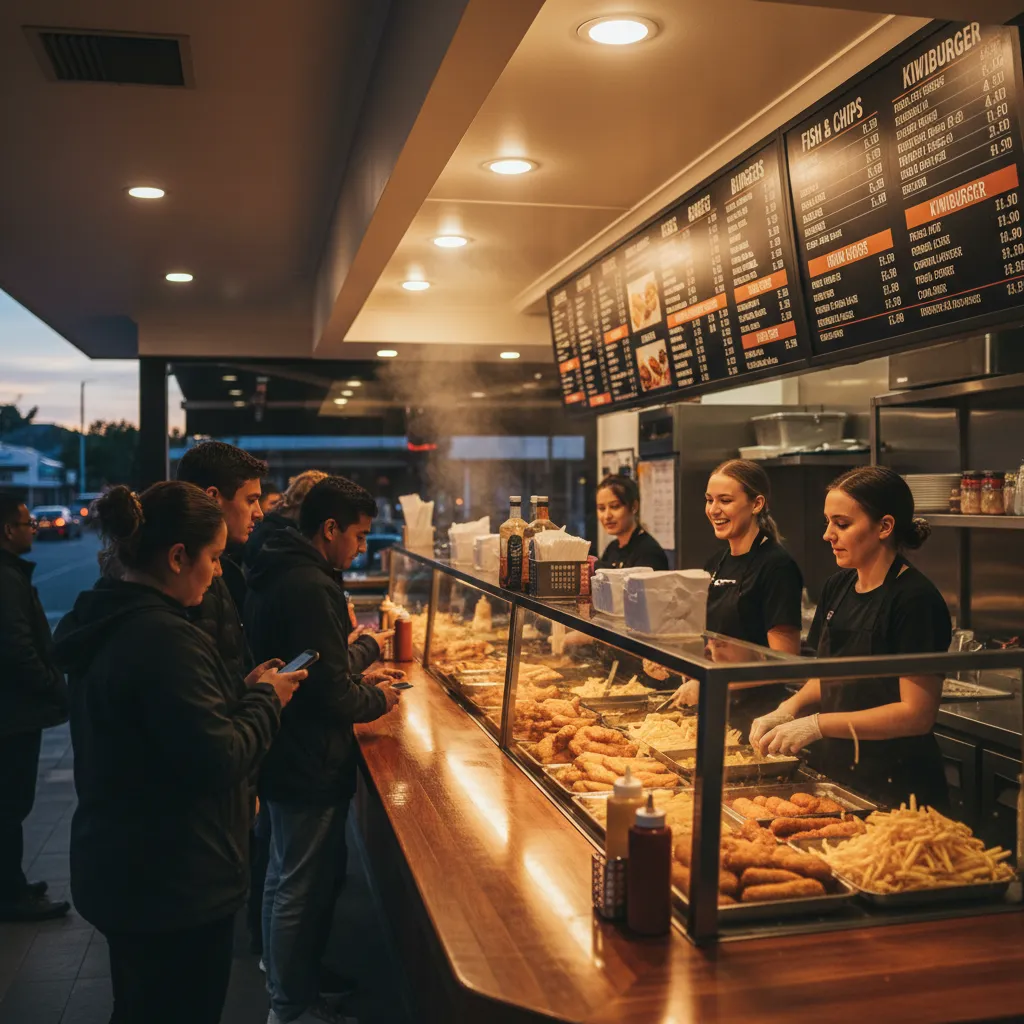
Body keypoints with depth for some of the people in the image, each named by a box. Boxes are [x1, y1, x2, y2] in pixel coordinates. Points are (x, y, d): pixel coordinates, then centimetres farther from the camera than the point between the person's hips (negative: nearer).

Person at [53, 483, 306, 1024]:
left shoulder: (107, 622, 3)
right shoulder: (165, 639, -27)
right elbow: (219, 761, -27)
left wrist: (241, 690, 4)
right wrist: (266, 701, -11)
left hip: (117, 869, 9)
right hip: (173, 884, -9)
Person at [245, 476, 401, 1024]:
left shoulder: (278, 573, 8)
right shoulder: (311, 587, -25)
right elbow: (332, 696, -24)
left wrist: (365, 650, 16)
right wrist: (378, 698, -6)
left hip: (283, 756, 10)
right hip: (310, 767, -10)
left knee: (285, 880, 23)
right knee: (301, 890, 6)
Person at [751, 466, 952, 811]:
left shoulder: (915, 599, -18)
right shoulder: (838, 587, 5)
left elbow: (917, 714, -20)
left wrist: (818, 725, -23)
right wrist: (791, 707, -4)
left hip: (893, 789, -7)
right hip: (835, 770, 7)